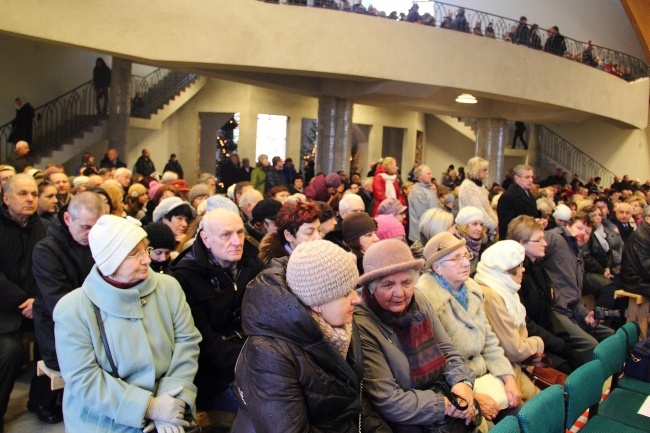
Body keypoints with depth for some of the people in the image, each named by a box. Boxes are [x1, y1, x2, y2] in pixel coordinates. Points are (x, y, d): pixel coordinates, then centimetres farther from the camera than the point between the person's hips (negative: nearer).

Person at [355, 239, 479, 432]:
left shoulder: (418, 301, -3)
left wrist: (462, 382, -12)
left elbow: (448, 350, 6)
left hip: (441, 392, 6)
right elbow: (388, 402, -21)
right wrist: (447, 405, -18)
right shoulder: (361, 326, -23)